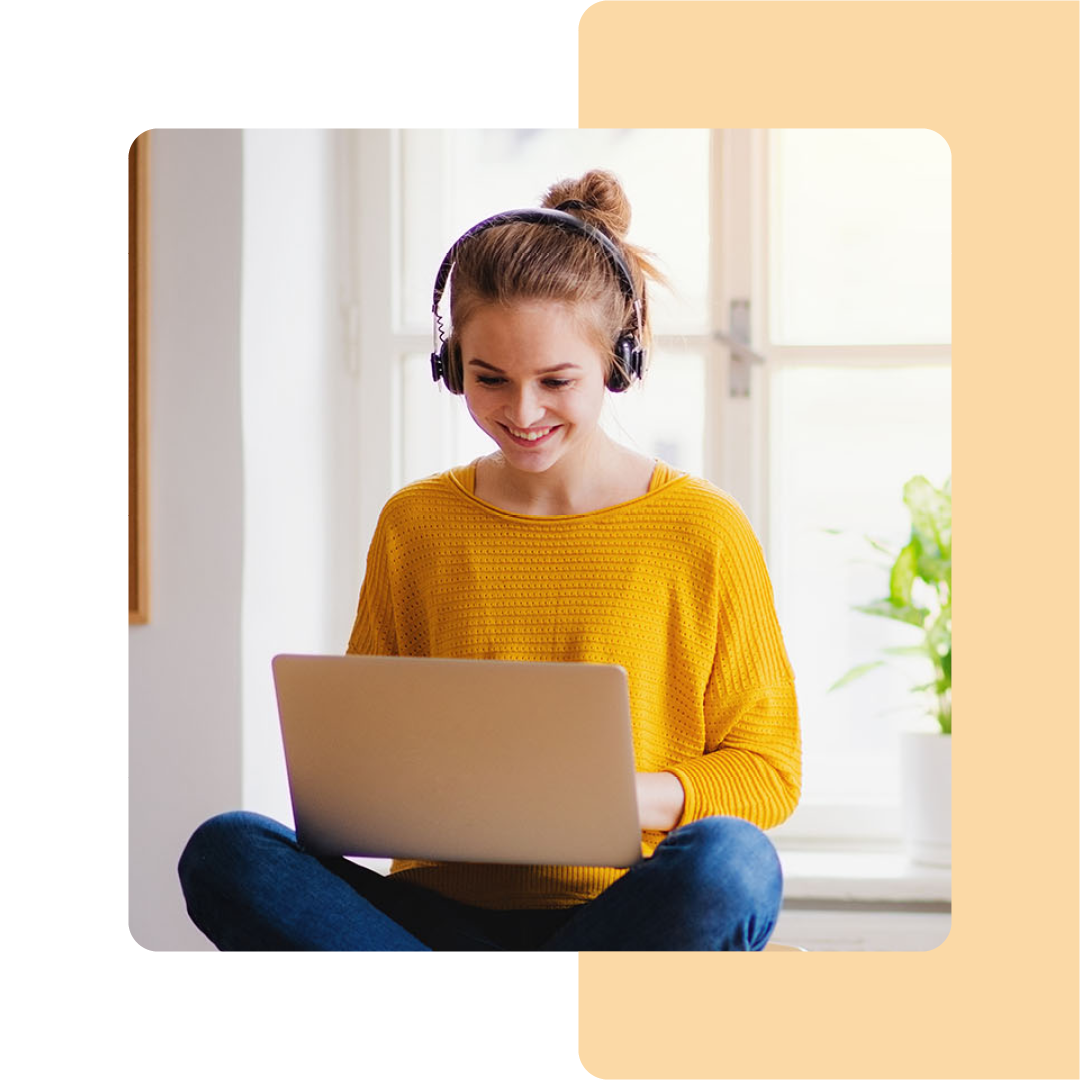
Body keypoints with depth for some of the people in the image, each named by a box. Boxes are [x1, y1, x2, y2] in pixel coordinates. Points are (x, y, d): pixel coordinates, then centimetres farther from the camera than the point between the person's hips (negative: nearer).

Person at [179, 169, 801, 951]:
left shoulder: (702, 531, 2)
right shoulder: (413, 526, 11)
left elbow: (768, 768, 4)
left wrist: (636, 797, -16)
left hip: (630, 914, -2)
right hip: (448, 911, 3)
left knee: (728, 863, -37)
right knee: (224, 855, -24)